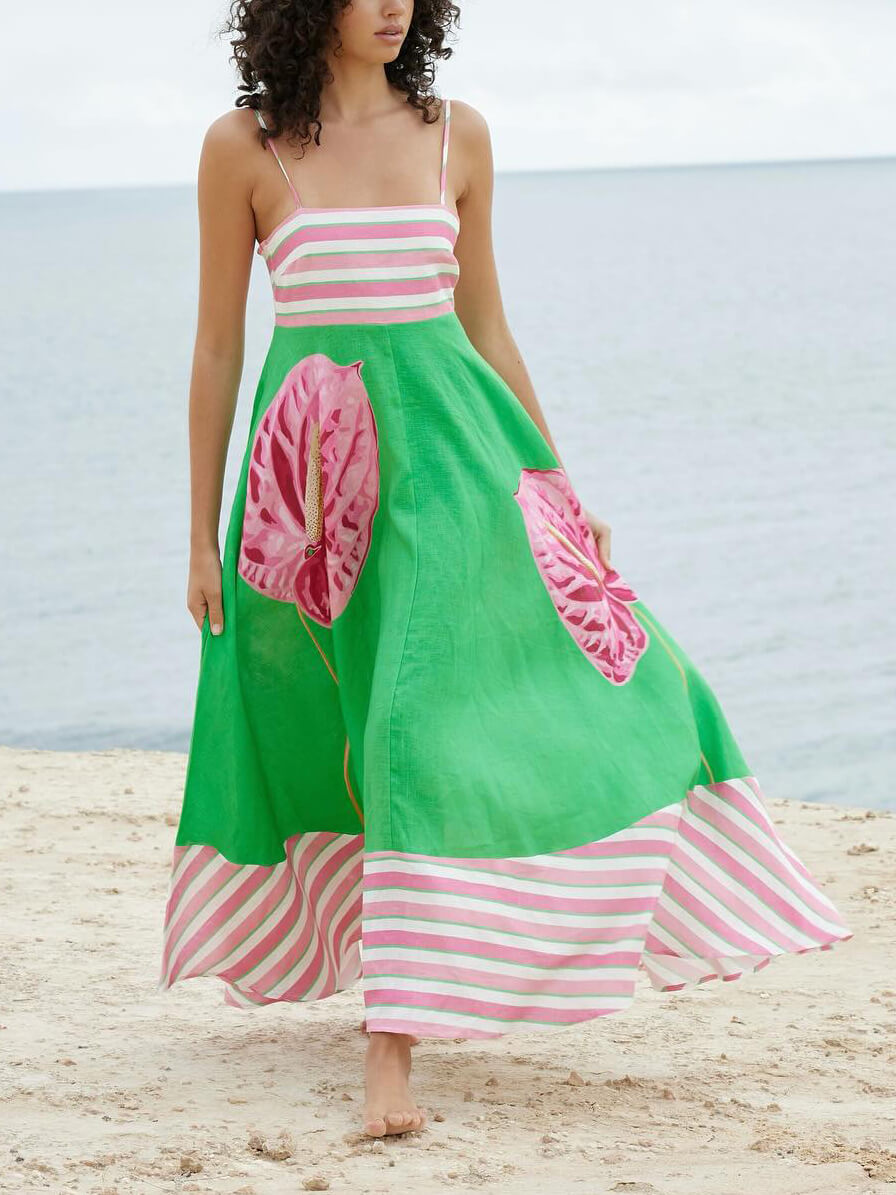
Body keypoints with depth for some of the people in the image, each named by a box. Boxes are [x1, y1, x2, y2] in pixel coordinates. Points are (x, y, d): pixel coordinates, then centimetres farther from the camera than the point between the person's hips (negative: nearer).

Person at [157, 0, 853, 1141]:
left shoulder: (457, 136, 7)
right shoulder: (242, 148, 0)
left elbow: (485, 326, 13)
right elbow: (217, 345, 3)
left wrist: (560, 489, 12)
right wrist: (203, 535, 3)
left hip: (445, 447, 1)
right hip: (312, 467, -1)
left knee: (427, 723, -9)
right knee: (307, 730, 9)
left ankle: (393, 1046, -7)